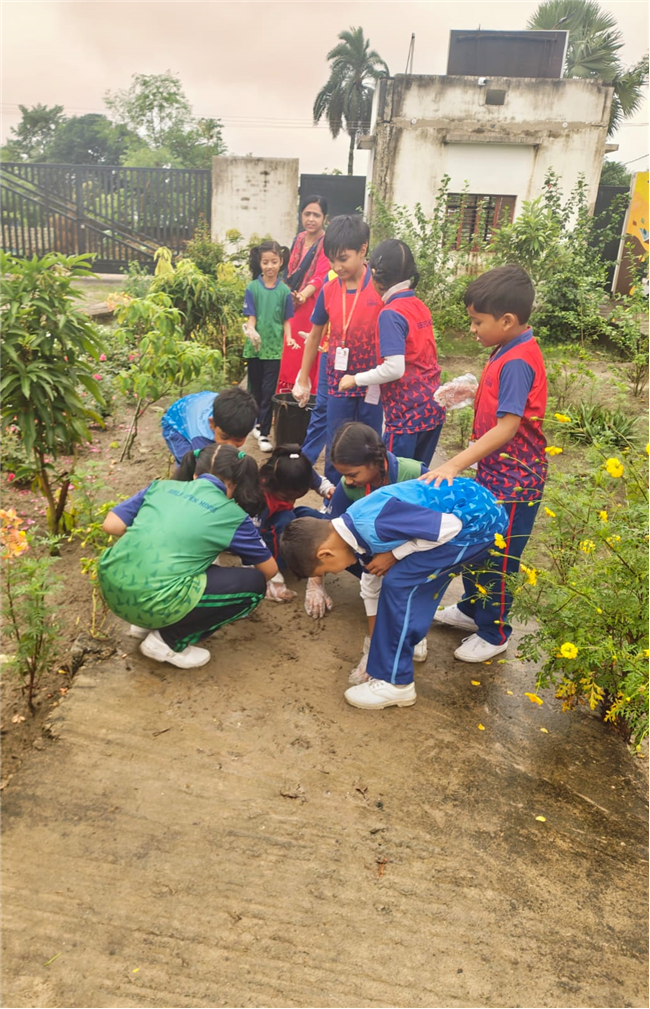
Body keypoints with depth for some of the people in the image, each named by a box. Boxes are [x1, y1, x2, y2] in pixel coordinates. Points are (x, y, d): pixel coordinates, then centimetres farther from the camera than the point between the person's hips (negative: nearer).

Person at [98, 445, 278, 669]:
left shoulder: (161, 486, 14)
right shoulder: (232, 515, 6)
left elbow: (110, 525, 9)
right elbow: (270, 569, 17)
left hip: (111, 587, 7)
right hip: (153, 602, -7)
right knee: (254, 584, 7)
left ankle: (147, 623, 22)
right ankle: (169, 641, 7)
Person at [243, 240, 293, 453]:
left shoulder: (284, 290, -1)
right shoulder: (252, 288, -2)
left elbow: (287, 320, 2)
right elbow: (251, 317, -5)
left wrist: (289, 338, -15)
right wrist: (251, 330, -26)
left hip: (274, 347, -1)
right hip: (255, 346, 1)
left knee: (269, 391, -3)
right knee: (256, 389, 14)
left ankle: (264, 433, 0)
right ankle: (259, 422, 33)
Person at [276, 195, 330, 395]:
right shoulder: (299, 239, 13)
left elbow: (321, 275, -23)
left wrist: (304, 295, -40)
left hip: (314, 308, -7)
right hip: (295, 308, 7)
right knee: (292, 359, 9)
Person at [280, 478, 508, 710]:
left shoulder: (373, 524, -26)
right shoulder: (356, 530, 5)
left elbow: (450, 526, -23)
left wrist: (395, 554, -13)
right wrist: (374, 642, 28)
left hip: (481, 519, -9)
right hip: (471, 507, 9)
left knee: (399, 583, -9)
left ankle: (396, 682, 2)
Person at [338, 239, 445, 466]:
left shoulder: (390, 313, -15)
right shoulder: (420, 307, 9)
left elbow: (394, 368, -22)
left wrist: (356, 379, -9)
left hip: (406, 415, -8)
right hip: (432, 409, 8)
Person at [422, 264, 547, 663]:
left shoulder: (517, 362, -24)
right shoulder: (510, 351, 5)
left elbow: (508, 426, -32)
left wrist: (455, 464, -35)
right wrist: (472, 392, 7)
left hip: (513, 481, -10)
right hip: (494, 473, 10)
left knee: (498, 559, 6)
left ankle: (494, 633, 25)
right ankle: (472, 609, 42)